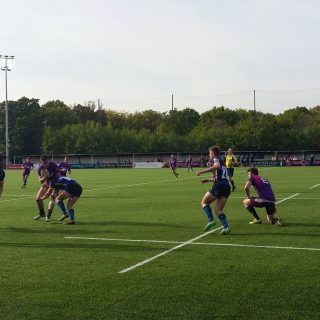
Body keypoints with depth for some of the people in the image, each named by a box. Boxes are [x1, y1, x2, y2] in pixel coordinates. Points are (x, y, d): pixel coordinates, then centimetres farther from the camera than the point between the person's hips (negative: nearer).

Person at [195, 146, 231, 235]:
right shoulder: (221, 161, 30)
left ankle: (211, 220, -8)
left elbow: (217, 166, -22)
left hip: (219, 185, -8)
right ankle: (226, 227, -11)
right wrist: (208, 180, 41)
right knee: (218, 210, 7)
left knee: (204, 202, 8)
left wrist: (201, 171, -21)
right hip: (227, 186, 8)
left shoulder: (215, 159, 4)